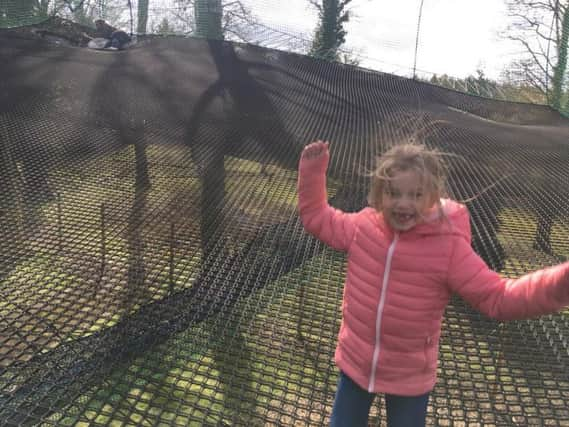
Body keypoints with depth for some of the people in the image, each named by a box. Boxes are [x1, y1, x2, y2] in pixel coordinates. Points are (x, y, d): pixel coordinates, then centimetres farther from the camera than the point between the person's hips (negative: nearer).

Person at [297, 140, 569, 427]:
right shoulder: (363, 226, -11)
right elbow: (317, 218, 4)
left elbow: (498, 298, -18)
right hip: (355, 364, 3)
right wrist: (313, 172, -4)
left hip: (410, 378, -2)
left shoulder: (449, 247, -19)